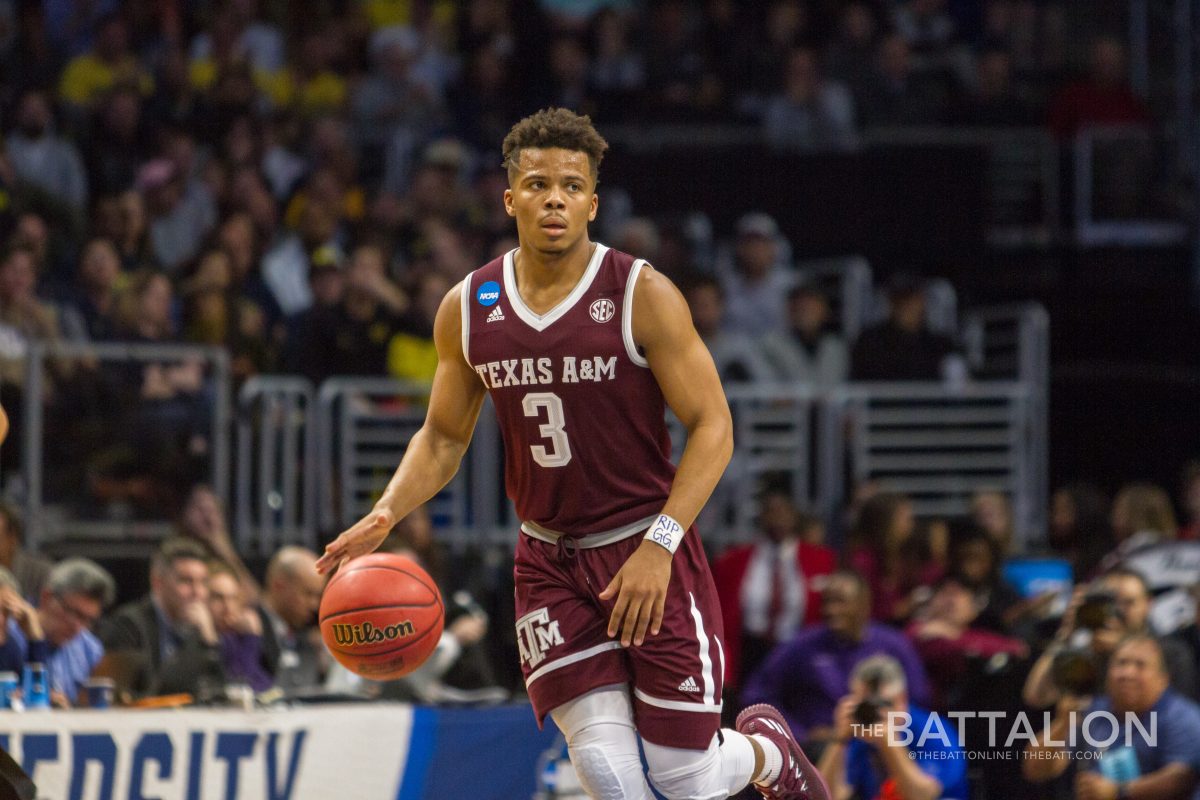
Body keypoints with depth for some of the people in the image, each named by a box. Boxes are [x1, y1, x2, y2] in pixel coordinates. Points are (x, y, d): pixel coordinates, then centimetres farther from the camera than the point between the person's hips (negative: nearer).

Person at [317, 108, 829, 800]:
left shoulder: (643, 295, -12)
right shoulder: (468, 309, 0)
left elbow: (713, 428, -12)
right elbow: (443, 438, 12)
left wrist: (659, 546, -22)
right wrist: (385, 516, -7)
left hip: (648, 551, -3)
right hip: (551, 559, 3)